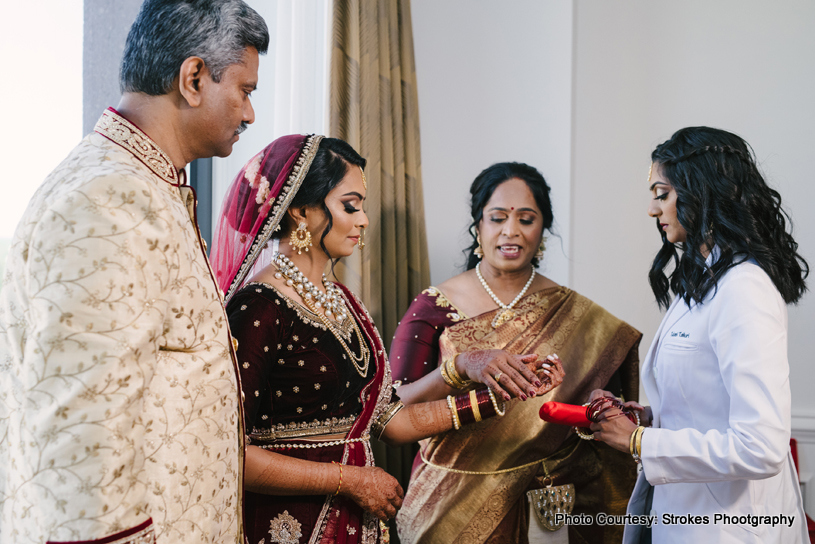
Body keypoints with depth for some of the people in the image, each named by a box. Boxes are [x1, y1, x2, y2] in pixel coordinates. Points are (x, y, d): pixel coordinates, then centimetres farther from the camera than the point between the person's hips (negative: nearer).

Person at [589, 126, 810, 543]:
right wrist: (649, 416, 1)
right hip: (683, 510, 9)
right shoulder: (699, 281, 10)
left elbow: (760, 450, -27)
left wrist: (639, 441, -19)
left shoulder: (744, 289, -21)